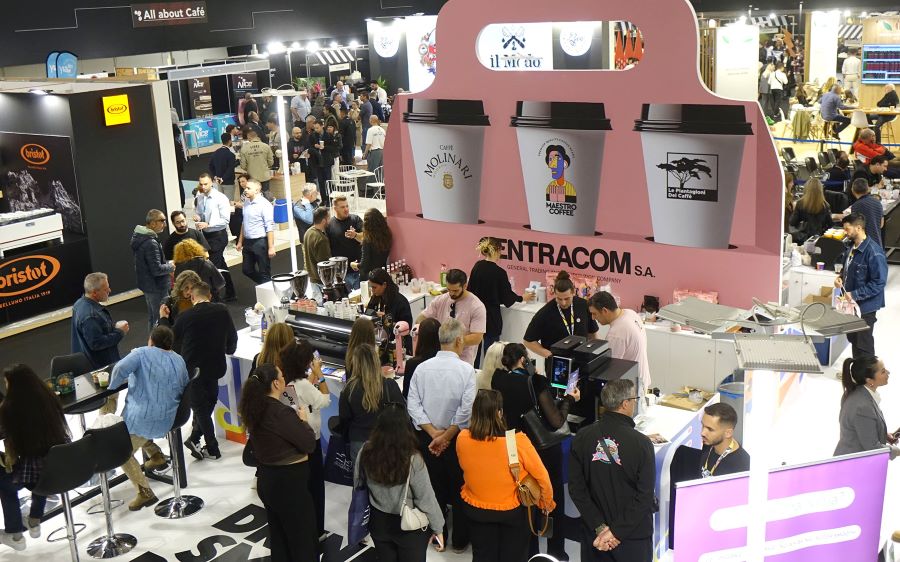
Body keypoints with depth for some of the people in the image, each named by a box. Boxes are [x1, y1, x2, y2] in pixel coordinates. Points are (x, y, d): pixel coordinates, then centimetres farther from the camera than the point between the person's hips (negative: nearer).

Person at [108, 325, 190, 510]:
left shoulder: (142, 353, -6)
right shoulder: (179, 361, 10)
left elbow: (120, 369, -20)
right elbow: (183, 389, 17)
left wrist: (113, 385, -2)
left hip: (141, 417, -7)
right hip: (167, 420, 7)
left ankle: (145, 492, -1)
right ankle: (156, 454, 22)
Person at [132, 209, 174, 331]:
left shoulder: (139, 237, 6)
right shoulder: (151, 243, -26)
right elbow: (157, 269, -26)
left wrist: (166, 263, 9)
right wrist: (171, 267, -9)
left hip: (146, 284, 10)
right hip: (156, 287, -10)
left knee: (152, 315, 22)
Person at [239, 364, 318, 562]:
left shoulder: (255, 408, -2)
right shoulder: (281, 413, -26)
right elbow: (309, 444, -21)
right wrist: (303, 420, -4)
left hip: (267, 480, 8)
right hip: (289, 482, -8)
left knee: (278, 537, 22)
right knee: (303, 540, 8)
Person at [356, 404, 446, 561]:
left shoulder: (366, 451, -14)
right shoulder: (412, 459, -26)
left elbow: (358, 483, 3)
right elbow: (426, 498, -18)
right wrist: (438, 527, -5)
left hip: (378, 522, 4)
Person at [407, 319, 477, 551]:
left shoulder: (422, 368, -7)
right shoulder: (466, 369, -16)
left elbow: (413, 405, -10)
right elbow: (467, 409, -21)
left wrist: (433, 432, -11)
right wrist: (447, 436, -15)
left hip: (427, 437, 3)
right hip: (457, 438, -3)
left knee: (434, 488, 19)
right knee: (459, 489, 15)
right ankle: (460, 540, 27)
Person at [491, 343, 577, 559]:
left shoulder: (498, 381, -11)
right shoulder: (536, 383, -24)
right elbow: (556, 421, -22)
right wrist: (569, 399, -6)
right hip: (545, 450, -4)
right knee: (554, 501, 17)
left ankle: (529, 552, 32)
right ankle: (556, 553, 29)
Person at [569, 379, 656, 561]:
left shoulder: (582, 437, -8)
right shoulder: (641, 443, -17)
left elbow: (576, 487, -8)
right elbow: (645, 496, -18)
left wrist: (600, 527, -8)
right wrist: (617, 532, -15)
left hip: (594, 533, 3)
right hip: (634, 539, -3)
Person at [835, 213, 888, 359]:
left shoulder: (874, 252, -23)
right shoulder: (850, 248, 2)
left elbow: (879, 282, -23)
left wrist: (855, 295, -24)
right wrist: (840, 277, -1)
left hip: (866, 306, -8)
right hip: (851, 303, 8)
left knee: (864, 344, 4)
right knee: (853, 338, 21)